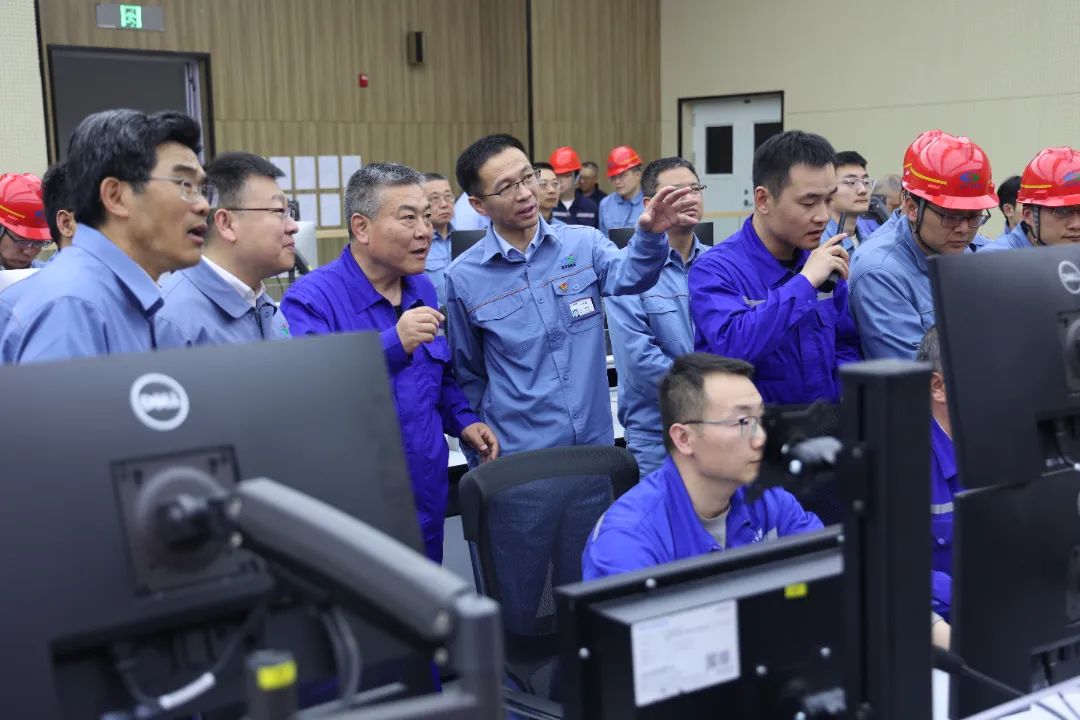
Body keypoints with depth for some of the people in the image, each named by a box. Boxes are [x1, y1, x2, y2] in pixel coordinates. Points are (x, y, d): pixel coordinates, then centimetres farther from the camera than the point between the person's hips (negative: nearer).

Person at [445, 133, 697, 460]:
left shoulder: (583, 242, -2)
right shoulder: (463, 277, -5)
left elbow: (627, 275, -23)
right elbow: (468, 372, 6)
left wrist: (649, 235, -41)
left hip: (596, 440, 2)